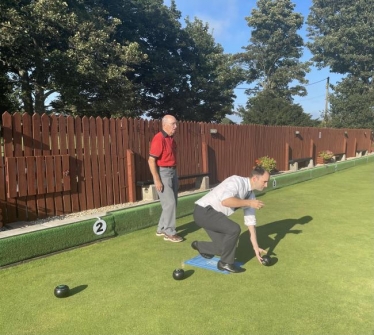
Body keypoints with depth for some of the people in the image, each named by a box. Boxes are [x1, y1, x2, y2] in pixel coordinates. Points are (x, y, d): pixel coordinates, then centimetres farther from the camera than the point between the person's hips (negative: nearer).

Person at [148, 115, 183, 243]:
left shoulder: (171, 138, 10)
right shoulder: (159, 139, -17)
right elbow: (151, 161, -20)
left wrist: (174, 173, 16)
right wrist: (157, 180, -23)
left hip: (172, 172, 9)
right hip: (163, 173, -9)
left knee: (173, 202, 13)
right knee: (170, 203, -6)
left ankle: (161, 229, 25)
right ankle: (169, 232, 7)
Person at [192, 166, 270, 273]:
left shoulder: (251, 194, 6)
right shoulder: (236, 181, -20)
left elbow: (250, 221, 8)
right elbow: (225, 201, -37)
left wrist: (256, 247, 6)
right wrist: (249, 203, -28)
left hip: (214, 214, 9)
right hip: (203, 211, -9)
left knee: (227, 247, 6)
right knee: (234, 229, -23)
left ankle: (199, 246, 33)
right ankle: (225, 263, -1)